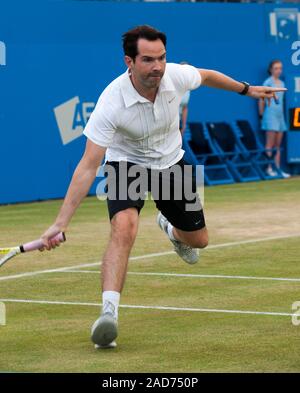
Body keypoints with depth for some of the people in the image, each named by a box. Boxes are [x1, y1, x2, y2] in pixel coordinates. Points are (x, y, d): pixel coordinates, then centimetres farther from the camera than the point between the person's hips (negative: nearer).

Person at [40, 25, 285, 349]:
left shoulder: (176, 76, -24)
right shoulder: (112, 103, -35)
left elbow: (206, 76, 3)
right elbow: (88, 166, -35)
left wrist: (246, 89, 18)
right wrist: (60, 222, -40)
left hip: (170, 163, 5)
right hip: (126, 163, -5)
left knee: (198, 240, 14)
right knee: (124, 227, -34)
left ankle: (170, 230, 52)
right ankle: (109, 314, -38)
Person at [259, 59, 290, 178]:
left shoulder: (282, 83, 14)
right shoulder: (268, 82, -5)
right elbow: (261, 100, -4)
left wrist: (282, 114, 15)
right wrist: (261, 115, -5)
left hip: (280, 115, 7)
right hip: (270, 115, -7)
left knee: (278, 145, 7)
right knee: (270, 145, -7)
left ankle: (277, 168, 8)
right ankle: (269, 169, -7)